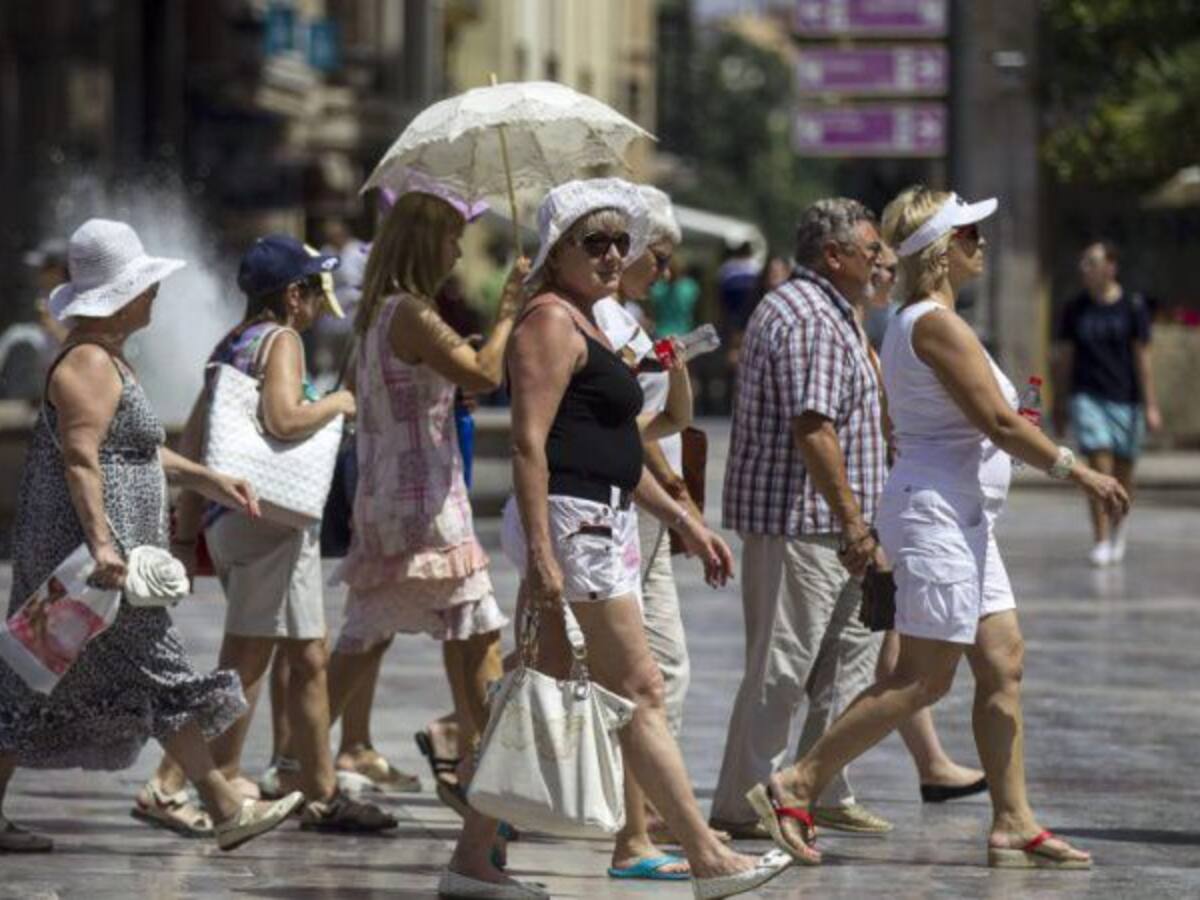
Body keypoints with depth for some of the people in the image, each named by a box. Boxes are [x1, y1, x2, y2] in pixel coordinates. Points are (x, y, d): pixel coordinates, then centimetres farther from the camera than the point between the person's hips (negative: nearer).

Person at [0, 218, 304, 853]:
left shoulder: (107, 358, 19)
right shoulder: (88, 364, -15)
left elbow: (135, 447, 27)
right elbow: (80, 460, -24)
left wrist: (208, 481, 24)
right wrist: (101, 544, -31)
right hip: (88, 546, -11)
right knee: (159, 679, -4)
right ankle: (226, 812, 2)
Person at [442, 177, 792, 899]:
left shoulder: (586, 325, 21)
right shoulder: (551, 321, -10)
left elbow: (615, 448, 29)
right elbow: (530, 443, -18)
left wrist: (685, 522, 27)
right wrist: (540, 553, -25)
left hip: (602, 524, 10)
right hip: (569, 521, -10)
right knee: (639, 692, -6)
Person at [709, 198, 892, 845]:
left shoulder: (827, 313, 19)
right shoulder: (808, 319, -17)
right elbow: (811, 428, -24)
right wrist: (853, 520, -24)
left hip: (825, 525, 11)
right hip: (797, 519, -11)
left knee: (850, 657, 14)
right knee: (781, 668, -6)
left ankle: (826, 792, 22)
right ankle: (742, 807, -1)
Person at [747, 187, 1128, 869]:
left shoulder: (919, 322, 16)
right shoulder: (938, 324, -16)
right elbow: (998, 422, -19)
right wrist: (1079, 471, -13)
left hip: (963, 519, 11)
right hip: (939, 512, -11)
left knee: (1004, 666, 7)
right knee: (924, 680, -8)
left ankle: (1014, 824, 7)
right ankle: (795, 788, -5)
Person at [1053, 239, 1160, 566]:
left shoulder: (1132, 307, -1)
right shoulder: (1075, 309, 4)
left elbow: (1142, 358, -2)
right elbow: (1063, 358, 9)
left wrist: (1151, 406, -5)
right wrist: (1059, 407, 9)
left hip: (1125, 399, 0)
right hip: (1087, 396, 0)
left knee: (1123, 470, 8)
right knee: (1099, 467, -12)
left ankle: (1119, 525, 34)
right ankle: (1101, 541, -10)